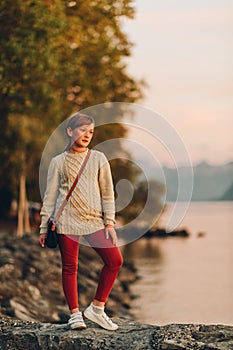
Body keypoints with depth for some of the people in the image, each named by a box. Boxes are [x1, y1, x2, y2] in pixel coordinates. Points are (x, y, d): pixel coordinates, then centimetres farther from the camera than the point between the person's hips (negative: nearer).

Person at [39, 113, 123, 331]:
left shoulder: (98, 159, 10)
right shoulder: (58, 162, 7)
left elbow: (107, 193, 9)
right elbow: (50, 196, 9)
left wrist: (109, 223, 1)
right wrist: (44, 226, 6)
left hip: (94, 220, 2)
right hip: (67, 220, -1)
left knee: (114, 260, -7)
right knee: (69, 266, 0)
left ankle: (96, 308, 5)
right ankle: (75, 314, 11)